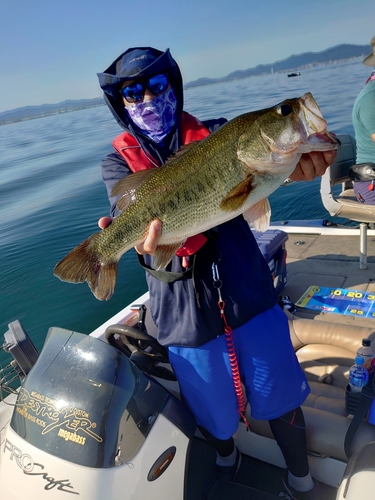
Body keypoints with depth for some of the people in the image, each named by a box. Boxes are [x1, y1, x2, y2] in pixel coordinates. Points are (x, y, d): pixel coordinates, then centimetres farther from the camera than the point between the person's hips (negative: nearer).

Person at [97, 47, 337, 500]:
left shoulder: (214, 135, 1)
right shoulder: (119, 163, 0)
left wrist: (296, 163, -42)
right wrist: (147, 240, -43)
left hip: (248, 290, 1)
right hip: (185, 309, 0)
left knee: (281, 394, 14)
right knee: (213, 407, 19)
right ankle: (225, 455, 55)